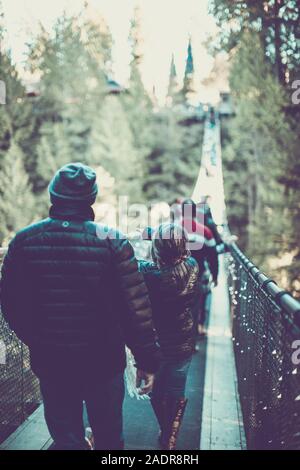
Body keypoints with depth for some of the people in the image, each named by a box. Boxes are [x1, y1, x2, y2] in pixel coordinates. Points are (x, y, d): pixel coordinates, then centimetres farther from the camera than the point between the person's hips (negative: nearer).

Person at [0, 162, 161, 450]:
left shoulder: (23, 241, -8)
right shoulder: (112, 242, -16)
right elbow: (136, 308, -16)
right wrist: (147, 360, -6)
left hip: (49, 362, 2)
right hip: (103, 361, -1)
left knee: (65, 438, 19)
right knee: (108, 438, 20)